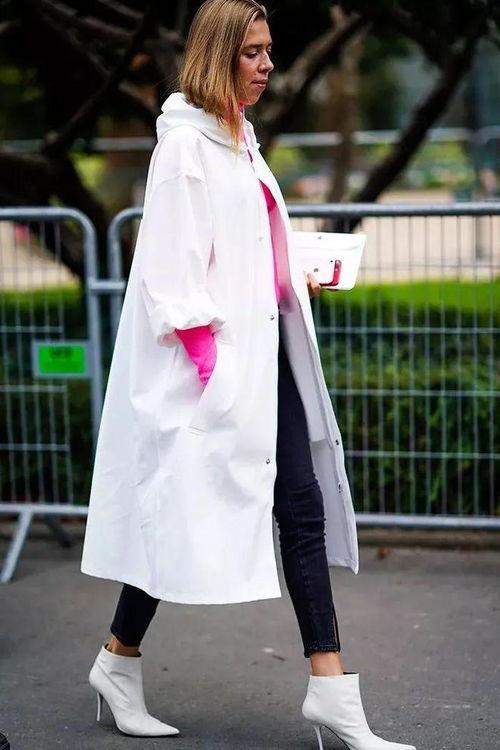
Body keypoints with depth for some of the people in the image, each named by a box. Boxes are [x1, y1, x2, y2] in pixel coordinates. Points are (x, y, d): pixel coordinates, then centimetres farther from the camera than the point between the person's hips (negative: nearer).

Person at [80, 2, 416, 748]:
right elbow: (173, 268, -16)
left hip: (264, 350, 9)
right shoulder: (185, 143, -10)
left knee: (303, 509, 2)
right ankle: (119, 665, 21)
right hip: (214, 359, -9)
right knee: (185, 511, 1)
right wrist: (209, 367, -20)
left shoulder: (241, 140, 17)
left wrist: (299, 281, 10)